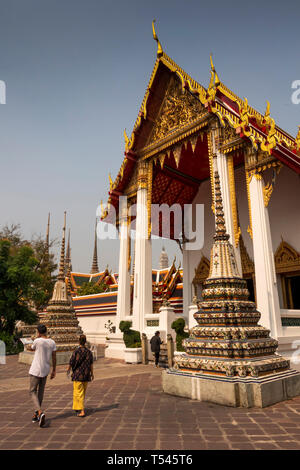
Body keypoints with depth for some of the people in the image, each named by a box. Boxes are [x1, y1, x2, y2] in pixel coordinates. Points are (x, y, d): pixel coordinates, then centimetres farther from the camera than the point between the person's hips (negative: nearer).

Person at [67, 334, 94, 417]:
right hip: (86, 375, 4)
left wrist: (68, 370, 14)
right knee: (83, 392, 19)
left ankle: (82, 411, 0)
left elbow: (71, 363, -6)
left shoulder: (76, 351, -14)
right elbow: (91, 364, 1)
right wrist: (92, 373, 12)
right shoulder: (89, 352, -3)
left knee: (79, 393, 3)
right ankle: (77, 407, 35)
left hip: (78, 375, -4)